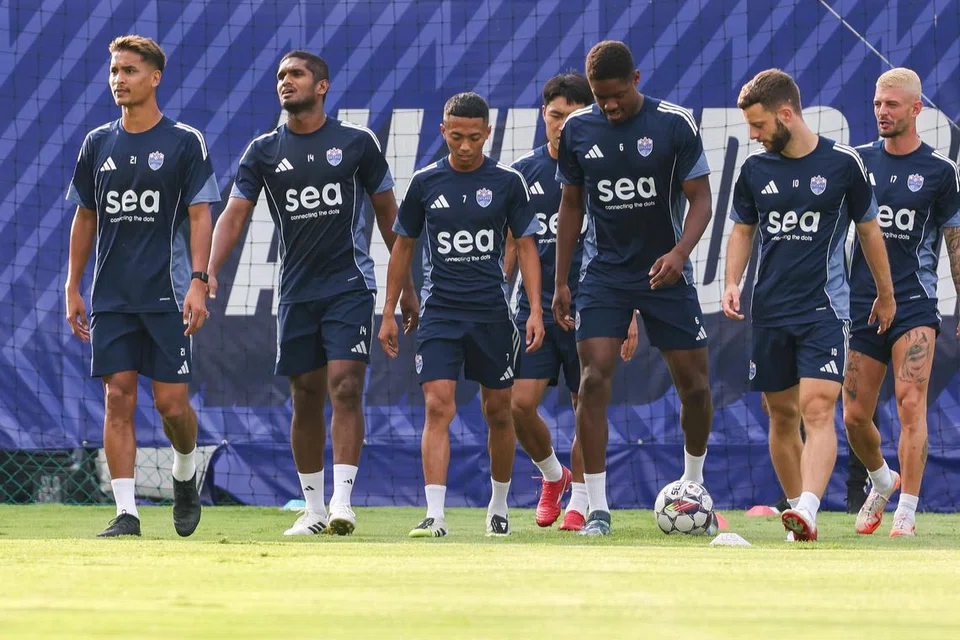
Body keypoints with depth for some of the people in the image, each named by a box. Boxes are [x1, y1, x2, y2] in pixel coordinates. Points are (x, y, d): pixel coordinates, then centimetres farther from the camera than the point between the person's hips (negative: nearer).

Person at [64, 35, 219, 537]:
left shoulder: (185, 142, -1)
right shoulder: (98, 143, 10)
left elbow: (200, 217, -4)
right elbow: (85, 218, 16)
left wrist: (198, 281, -14)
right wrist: (72, 288, 11)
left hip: (167, 293, -3)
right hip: (111, 297, 3)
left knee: (171, 402, -4)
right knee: (118, 400, -3)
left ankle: (185, 472, 26)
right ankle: (126, 512, -2)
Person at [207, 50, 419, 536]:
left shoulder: (357, 143, 1)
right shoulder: (264, 151, 5)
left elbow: (388, 213, 9)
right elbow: (234, 215, -1)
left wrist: (406, 286, 10)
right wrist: (209, 273, -18)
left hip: (349, 286, -3)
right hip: (296, 291, 3)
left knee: (346, 387, -15)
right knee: (306, 400, 6)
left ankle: (342, 501, -18)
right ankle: (313, 509, 15)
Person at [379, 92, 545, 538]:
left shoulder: (508, 182, 0)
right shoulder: (425, 183, 3)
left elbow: (526, 247, 4)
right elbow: (403, 247, 12)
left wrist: (535, 310, -5)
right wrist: (389, 314, 10)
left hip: (492, 313, 0)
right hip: (439, 313, 0)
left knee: (498, 413, 8)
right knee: (438, 406, -14)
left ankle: (499, 506, 27)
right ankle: (435, 515, -19)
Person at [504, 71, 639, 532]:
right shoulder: (522, 174, 6)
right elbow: (509, 247, 13)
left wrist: (630, 315, -2)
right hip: (535, 307, 2)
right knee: (520, 404, -7)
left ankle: (579, 500, 15)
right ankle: (552, 474, 20)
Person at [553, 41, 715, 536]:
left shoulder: (675, 124, -9)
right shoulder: (577, 129, 0)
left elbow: (700, 198, -7)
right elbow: (571, 204, 10)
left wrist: (680, 252, -26)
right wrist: (560, 283, 8)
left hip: (665, 271, -1)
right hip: (603, 272, 1)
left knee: (695, 386, 2)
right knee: (593, 379, -15)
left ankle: (693, 486, 28)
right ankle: (597, 509, -12)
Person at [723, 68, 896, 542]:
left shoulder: (842, 163, -3)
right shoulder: (755, 169, 5)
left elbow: (869, 230, 9)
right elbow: (742, 230, 18)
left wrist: (886, 294, 17)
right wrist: (732, 284, 2)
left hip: (824, 310, -4)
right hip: (770, 310, 4)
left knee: (817, 410, -17)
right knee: (782, 416, 8)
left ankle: (807, 510, -30)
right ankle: (796, 511, 19)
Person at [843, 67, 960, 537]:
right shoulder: (859, 161, 7)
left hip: (914, 304, -3)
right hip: (862, 304, 3)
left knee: (911, 405, -14)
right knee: (855, 415, 3)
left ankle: (906, 512, -9)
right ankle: (882, 482, 31)